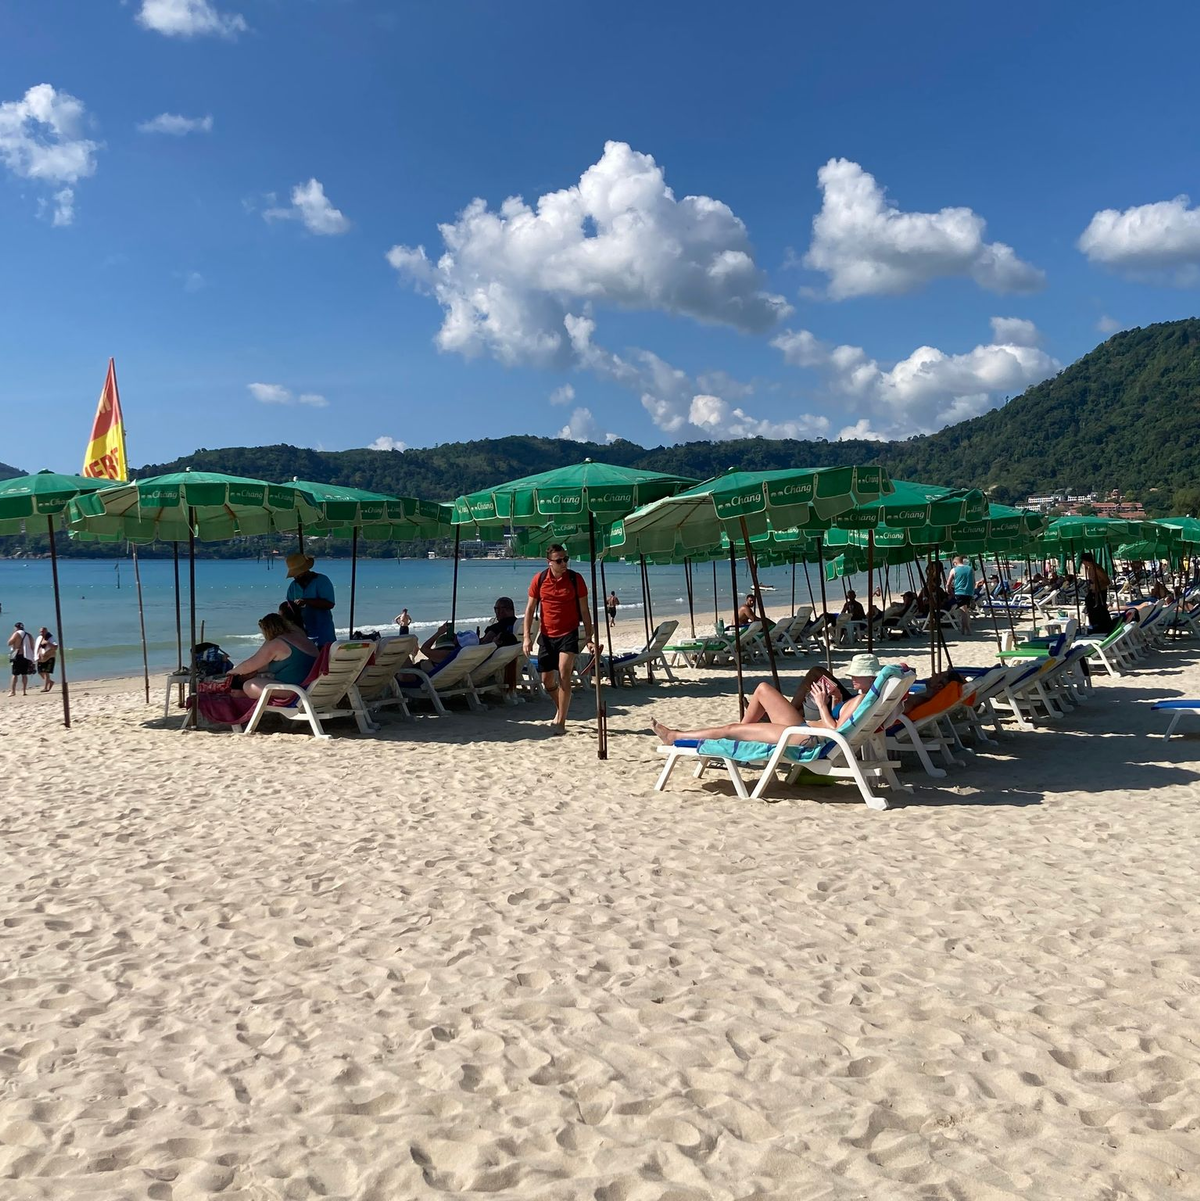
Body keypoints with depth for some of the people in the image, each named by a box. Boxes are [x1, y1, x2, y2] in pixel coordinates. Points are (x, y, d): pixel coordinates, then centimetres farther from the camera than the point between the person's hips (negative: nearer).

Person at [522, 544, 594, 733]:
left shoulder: (576, 579, -7)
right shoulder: (539, 579, -2)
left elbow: (584, 611, -1)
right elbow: (530, 608, 4)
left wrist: (589, 638, -4)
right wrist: (527, 636, -4)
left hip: (569, 634, -3)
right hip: (547, 635, 3)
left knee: (564, 673, -19)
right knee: (546, 679, 9)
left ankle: (561, 721, -13)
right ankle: (560, 709, 36)